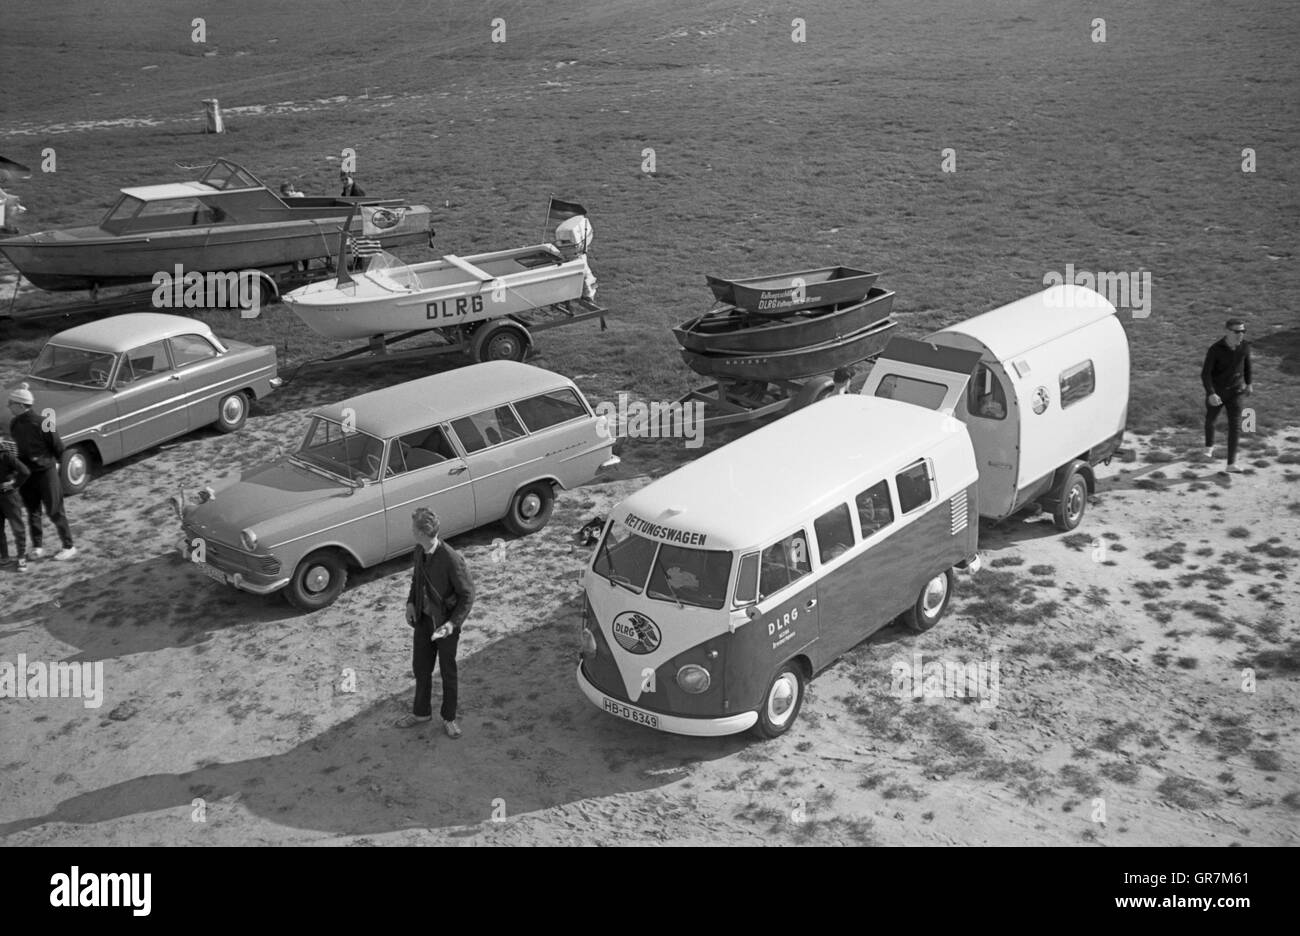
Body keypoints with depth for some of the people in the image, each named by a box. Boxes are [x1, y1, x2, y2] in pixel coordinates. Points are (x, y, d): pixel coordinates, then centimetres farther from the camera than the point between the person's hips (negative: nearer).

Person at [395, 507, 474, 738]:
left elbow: (467, 594, -19)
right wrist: (411, 603, -3)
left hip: (446, 624, -6)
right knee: (420, 667, 20)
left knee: (448, 672, 13)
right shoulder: (420, 550, -8)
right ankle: (421, 712, 42)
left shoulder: (451, 560, -29)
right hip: (423, 618, 6)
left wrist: (453, 623, -26)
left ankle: (449, 718, 33)